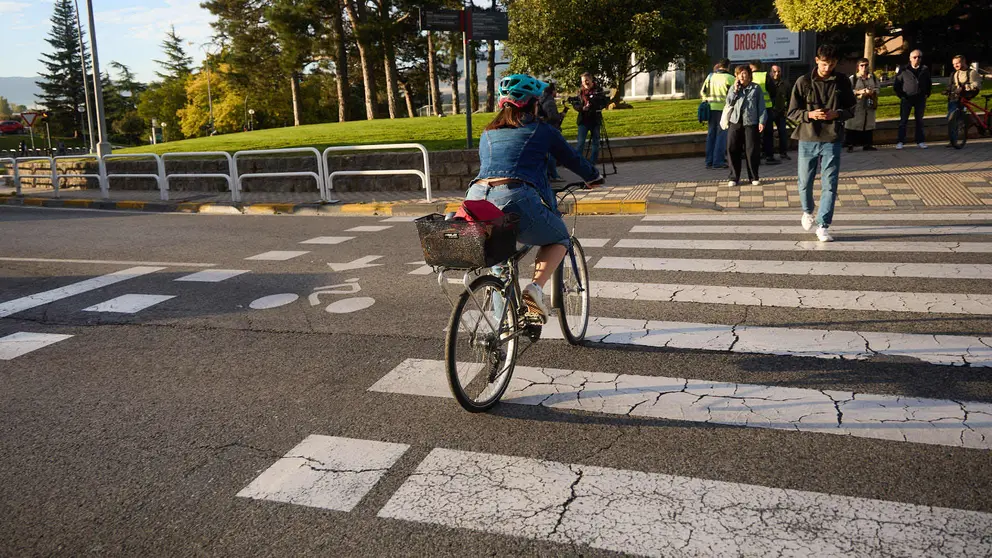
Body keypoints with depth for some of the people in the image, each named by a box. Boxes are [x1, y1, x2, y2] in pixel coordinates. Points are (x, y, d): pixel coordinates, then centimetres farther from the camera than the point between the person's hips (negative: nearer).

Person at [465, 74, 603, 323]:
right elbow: (573, 159, 27)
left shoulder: (487, 134, 26)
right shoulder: (542, 130, 16)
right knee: (559, 239, 22)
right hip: (517, 199, -5)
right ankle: (536, 287, -3)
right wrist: (594, 177, 46)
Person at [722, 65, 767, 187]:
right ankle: (734, 177, 9)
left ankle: (754, 177, 12)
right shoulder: (734, 88, 14)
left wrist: (761, 121, -4)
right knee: (732, 149, 0)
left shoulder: (756, 88, 6)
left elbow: (761, 106, 3)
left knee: (752, 150, 0)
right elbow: (729, 102, 3)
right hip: (735, 122, 2)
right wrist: (735, 90, -5)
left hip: (751, 123, -2)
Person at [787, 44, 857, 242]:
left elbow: (851, 109, 9)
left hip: (832, 140, 0)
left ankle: (823, 226, 2)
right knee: (805, 182, 9)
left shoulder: (842, 81, 2)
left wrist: (837, 114, -12)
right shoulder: (803, 82, -2)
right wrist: (810, 114, -18)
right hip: (808, 139, 0)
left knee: (829, 185, -4)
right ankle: (808, 211, 38)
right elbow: (792, 111, 1)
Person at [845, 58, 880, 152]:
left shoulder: (873, 77, 10)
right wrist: (859, 92, -20)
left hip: (869, 105, 4)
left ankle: (867, 144, 14)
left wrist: (872, 91, -13)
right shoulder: (853, 78, -3)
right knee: (853, 125, -6)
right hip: (856, 106, -4)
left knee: (869, 124, 7)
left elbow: (878, 88, 8)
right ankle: (850, 145, -1)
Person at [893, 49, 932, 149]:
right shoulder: (904, 71, -2)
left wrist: (926, 94, 9)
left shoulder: (925, 70, 8)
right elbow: (896, 85, 3)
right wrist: (901, 95, -3)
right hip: (907, 99, -3)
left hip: (920, 99, 3)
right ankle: (900, 141, -2)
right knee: (903, 121, -4)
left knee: (919, 120, 8)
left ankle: (920, 141, 13)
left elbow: (929, 84, 20)